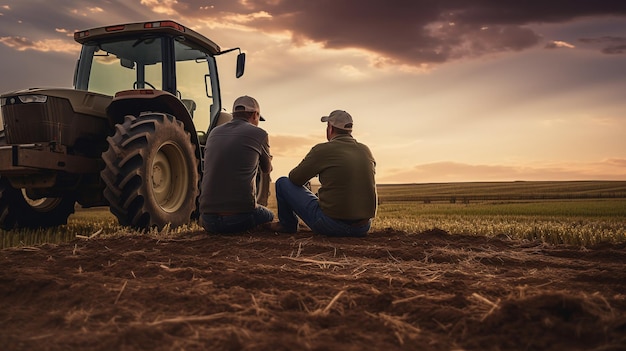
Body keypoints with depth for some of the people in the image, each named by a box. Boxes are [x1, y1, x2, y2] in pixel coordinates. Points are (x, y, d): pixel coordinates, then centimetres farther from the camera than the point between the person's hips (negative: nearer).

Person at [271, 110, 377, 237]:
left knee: (283, 182, 11)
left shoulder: (322, 149, -11)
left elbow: (294, 178, -1)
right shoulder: (366, 151, 5)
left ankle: (287, 225, 32)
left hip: (330, 225, -5)